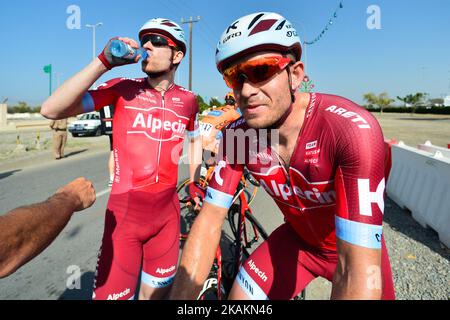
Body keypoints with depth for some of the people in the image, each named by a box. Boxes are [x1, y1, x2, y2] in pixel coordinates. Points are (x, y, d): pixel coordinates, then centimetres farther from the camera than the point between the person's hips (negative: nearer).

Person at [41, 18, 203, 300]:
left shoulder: (188, 100, 1)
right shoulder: (124, 89, -6)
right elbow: (51, 110, -15)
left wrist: (195, 184, 15)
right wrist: (104, 62, -21)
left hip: (168, 212, 3)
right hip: (124, 213, -2)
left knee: (157, 290, 19)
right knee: (113, 294, 7)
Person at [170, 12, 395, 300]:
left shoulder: (353, 128, -36)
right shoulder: (237, 135, -21)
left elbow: (361, 270, -38)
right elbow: (210, 220, -19)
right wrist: (180, 297, -24)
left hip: (355, 248, -2)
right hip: (298, 238, 3)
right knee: (238, 296, -3)